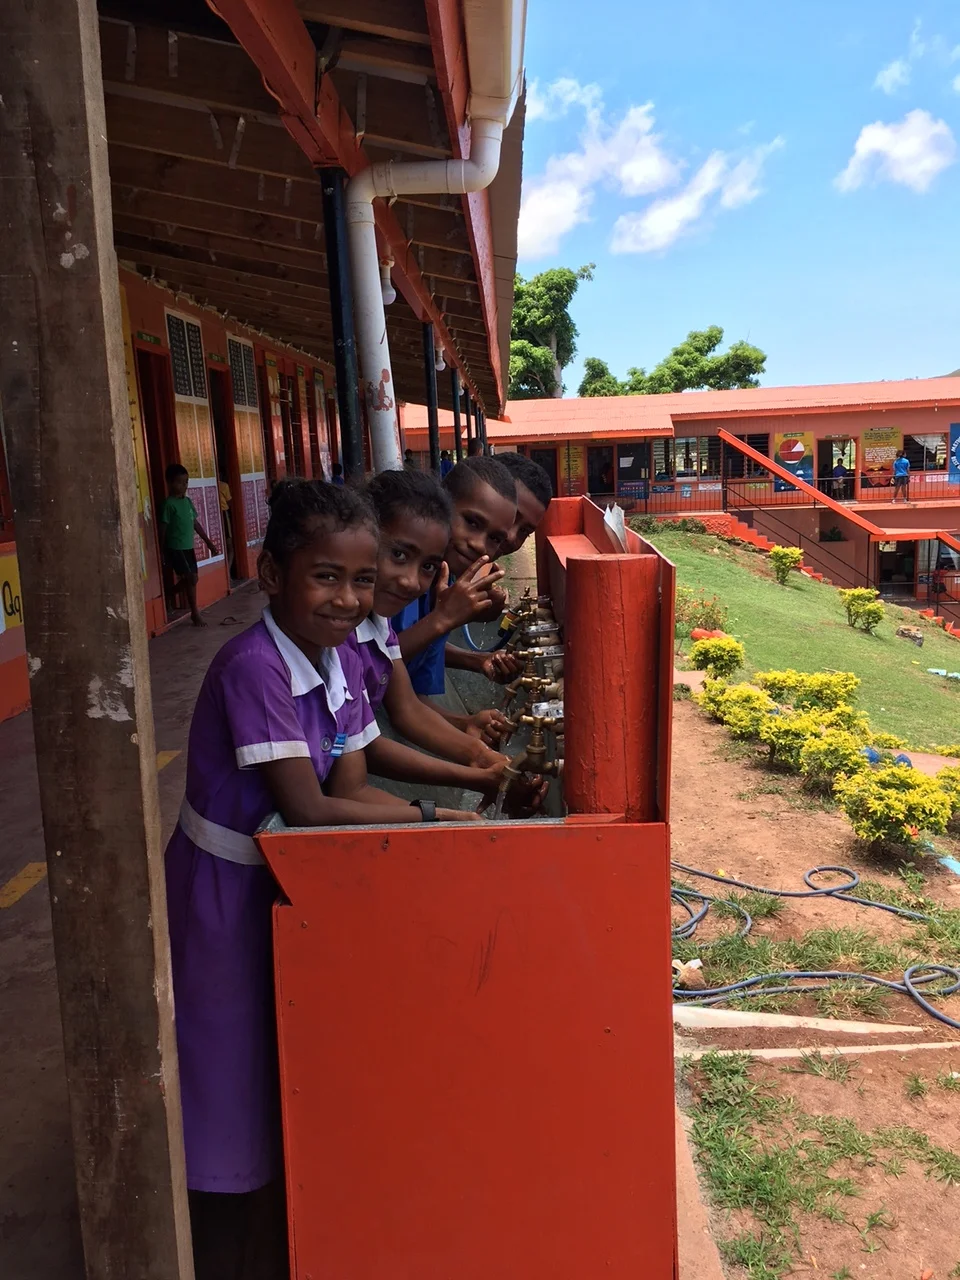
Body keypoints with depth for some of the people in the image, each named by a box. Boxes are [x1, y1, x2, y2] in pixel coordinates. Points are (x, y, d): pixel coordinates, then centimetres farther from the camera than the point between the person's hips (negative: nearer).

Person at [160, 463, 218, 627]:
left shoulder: (187, 501, 10)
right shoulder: (169, 504, -13)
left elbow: (196, 524, 15)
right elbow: (163, 530, -12)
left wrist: (209, 543, 14)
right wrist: (163, 554, -12)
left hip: (188, 547, 8)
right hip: (175, 548, -8)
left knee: (191, 579, 10)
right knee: (191, 578, -8)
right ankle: (195, 613, 2)